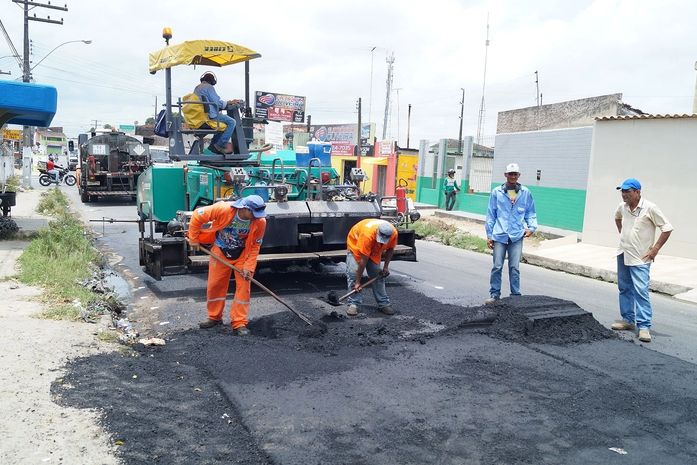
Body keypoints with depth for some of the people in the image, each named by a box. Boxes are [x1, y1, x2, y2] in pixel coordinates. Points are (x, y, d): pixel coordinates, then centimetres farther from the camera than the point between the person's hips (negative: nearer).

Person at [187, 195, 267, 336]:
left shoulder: (260, 221, -27)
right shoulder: (223, 209, -33)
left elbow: (255, 246, -14)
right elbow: (197, 215, -20)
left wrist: (248, 267, -19)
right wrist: (193, 239, -12)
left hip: (243, 254, 0)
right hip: (220, 251, 0)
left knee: (243, 286, -6)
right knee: (215, 285, 6)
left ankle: (239, 323, 2)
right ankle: (215, 317, 25)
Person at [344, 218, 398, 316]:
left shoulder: (394, 233, -29)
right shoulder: (367, 234, -43)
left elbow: (390, 249, -5)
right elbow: (363, 260, -37)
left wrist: (386, 267, -10)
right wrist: (358, 282, -32)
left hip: (375, 250, 4)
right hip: (355, 244, -4)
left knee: (378, 275, 0)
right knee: (353, 273, -16)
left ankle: (383, 303, 7)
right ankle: (353, 304, -11)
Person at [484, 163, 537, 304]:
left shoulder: (526, 193, 6)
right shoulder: (496, 192, 2)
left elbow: (530, 213, 14)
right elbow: (491, 215, 6)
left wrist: (531, 227, -3)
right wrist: (489, 235, 4)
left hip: (517, 236, 1)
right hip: (499, 235, 0)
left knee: (515, 268, 3)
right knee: (497, 267, 2)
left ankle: (516, 295, 14)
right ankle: (494, 294, 14)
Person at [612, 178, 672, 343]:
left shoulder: (649, 208, -15)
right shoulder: (622, 206, 3)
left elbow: (667, 228, -10)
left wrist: (655, 249, -11)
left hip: (640, 258, -7)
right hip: (623, 255, 7)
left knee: (641, 291, -11)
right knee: (624, 289, 13)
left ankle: (644, 326, -8)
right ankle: (628, 320, 25)